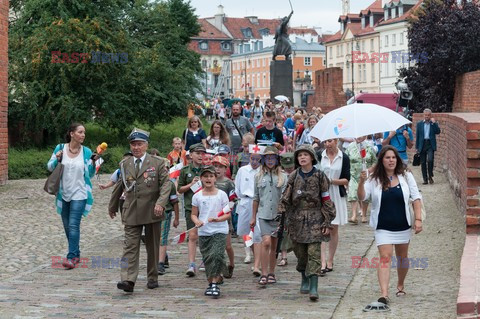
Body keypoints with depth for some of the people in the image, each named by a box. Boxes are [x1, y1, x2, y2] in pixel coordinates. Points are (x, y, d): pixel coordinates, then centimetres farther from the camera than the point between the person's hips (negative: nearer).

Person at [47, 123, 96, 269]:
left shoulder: (86, 152, -3)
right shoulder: (60, 148, -2)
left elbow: (90, 174, 4)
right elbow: (50, 167, 3)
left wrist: (93, 162, -14)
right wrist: (57, 159, -16)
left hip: (79, 194, -3)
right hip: (63, 193, 3)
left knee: (73, 225, -12)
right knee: (67, 226, 12)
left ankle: (71, 257, -11)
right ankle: (76, 254, 27)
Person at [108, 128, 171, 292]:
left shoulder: (157, 163, 0)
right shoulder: (124, 164, 10)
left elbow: (166, 183, -6)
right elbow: (119, 186, 21)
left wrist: (161, 203, -21)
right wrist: (113, 206, 27)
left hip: (152, 211, -1)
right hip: (131, 213, 1)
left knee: (153, 246, 10)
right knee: (130, 246, -10)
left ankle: (153, 277, 23)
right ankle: (128, 280, -18)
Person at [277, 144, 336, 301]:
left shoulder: (319, 176, 0)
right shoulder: (294, 176, 6)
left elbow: (326, 199, 1)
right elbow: (286, 197, 7)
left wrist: (327, 222, -3)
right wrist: (281, 212, -8)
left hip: (315, 218, -3)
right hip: (297, 218, 3)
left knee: (314, 252, -11)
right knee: (300, 252, 9)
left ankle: (313, 287, -15)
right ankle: (304, 279, 31)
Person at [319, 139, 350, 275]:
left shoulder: (344, 158, 1)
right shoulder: (319, 155, 1)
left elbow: (346, 180, 0)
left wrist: (332, 181, -14)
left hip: (337, 196, 1)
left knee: (333, 229, 7)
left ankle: (330, 261, 18)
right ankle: (323, 262, -14)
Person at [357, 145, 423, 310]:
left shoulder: (406, 176, -2)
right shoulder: (374, 179, -6)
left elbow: (416, 198, 0)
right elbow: (362, 197, -14)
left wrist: (418, 219, -8)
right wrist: (361, 182, -33)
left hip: (403, 225, 2)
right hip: (383, 227, -2)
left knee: (402, 257, 17)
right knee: (385, 257, -13)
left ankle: (400, 284, 42)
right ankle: (384, 294, -20)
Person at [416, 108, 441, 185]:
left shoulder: (434, 123, 7)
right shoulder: (419, 124, 10)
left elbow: (438, 132, -7)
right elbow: (417, 136, 10)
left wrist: (434, 123, -13)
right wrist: (417, 147, 6)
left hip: (431, 145, -2)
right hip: (422, 145, 2)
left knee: (430, 160, -19)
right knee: (423, 162, 3)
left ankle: (430, 176, 0)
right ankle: (425, 179, 10)